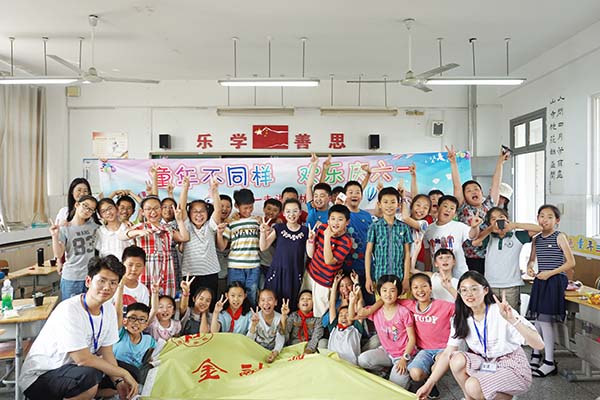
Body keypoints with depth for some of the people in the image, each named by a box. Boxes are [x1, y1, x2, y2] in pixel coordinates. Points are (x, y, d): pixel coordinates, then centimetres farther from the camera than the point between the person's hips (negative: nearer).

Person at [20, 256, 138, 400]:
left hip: (72, 367, 8)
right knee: (89, 376, -34)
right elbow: (83, 359, -29)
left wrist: (118, 381, -14)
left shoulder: (109, 309, -4)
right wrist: (124, 373, -21)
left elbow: (106, 352, 1)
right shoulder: (69, 310, -26)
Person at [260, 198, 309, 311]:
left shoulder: (305, 231, 1)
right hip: (277, 272, 0)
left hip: (295, 273, 0)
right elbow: (263, 247, -1)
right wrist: (263, 232, -15)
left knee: (291, 305, 2)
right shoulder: (278, 228, 2)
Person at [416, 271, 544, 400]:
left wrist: (512, 320, -47)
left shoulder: (501, 312, -22)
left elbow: (538, 344, -30)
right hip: (486, 363, 5)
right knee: (457, 360, -23)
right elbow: (447, 354, -8)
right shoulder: (460, 319, -6)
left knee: (473, 386, -27)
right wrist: (429, 384, -16)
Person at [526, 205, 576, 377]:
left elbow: (571, 263, -9)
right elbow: (532, 258, 21)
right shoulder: (537, 239, 9)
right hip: (540, 281, 6)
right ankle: (536, 354, 26)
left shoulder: (560, 237, -7)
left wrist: (550, 273, -16)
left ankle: (549, 363, 3)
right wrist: (529, 267, -1)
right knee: (538, 319, 11)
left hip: (555, 281, -6)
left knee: (545, 320, -7)